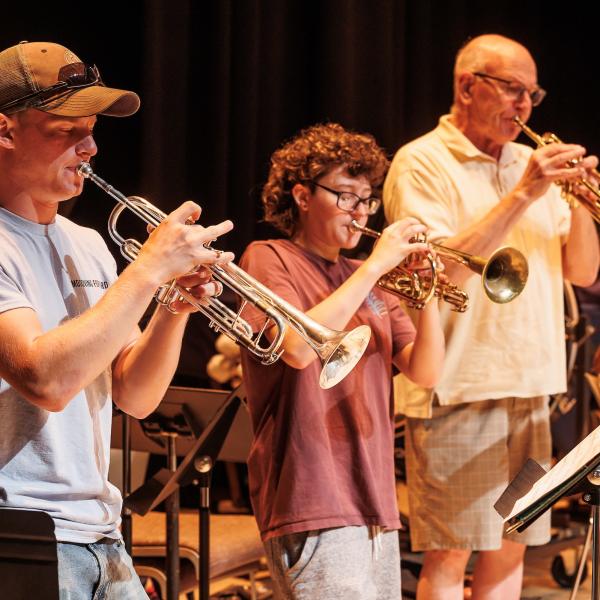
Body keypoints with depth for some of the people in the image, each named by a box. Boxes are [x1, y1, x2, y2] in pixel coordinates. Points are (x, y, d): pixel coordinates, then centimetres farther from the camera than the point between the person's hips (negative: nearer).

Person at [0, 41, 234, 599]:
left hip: (100, 535, 8)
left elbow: (133, 397, 13)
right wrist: (149, 269, -19)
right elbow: (46, 381, -25)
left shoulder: (87, 245, 13)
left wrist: (177, 308, -5)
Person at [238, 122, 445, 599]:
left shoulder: (367, 281, 18)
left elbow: (425, 373, 10)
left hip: (375, 504, 7)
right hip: (312, 503, -7)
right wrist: (375, 266, -15)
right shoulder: (269, 260, 0)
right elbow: (297, 346, -19)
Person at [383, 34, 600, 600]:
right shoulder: (421, 164, -5)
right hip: (456, 390, -7)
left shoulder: (531, 163, 14)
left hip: (528, 388, 7)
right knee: (450, 554, -5)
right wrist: (522, 196, -20)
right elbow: (439, 270, -19)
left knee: (511, 547, 10)